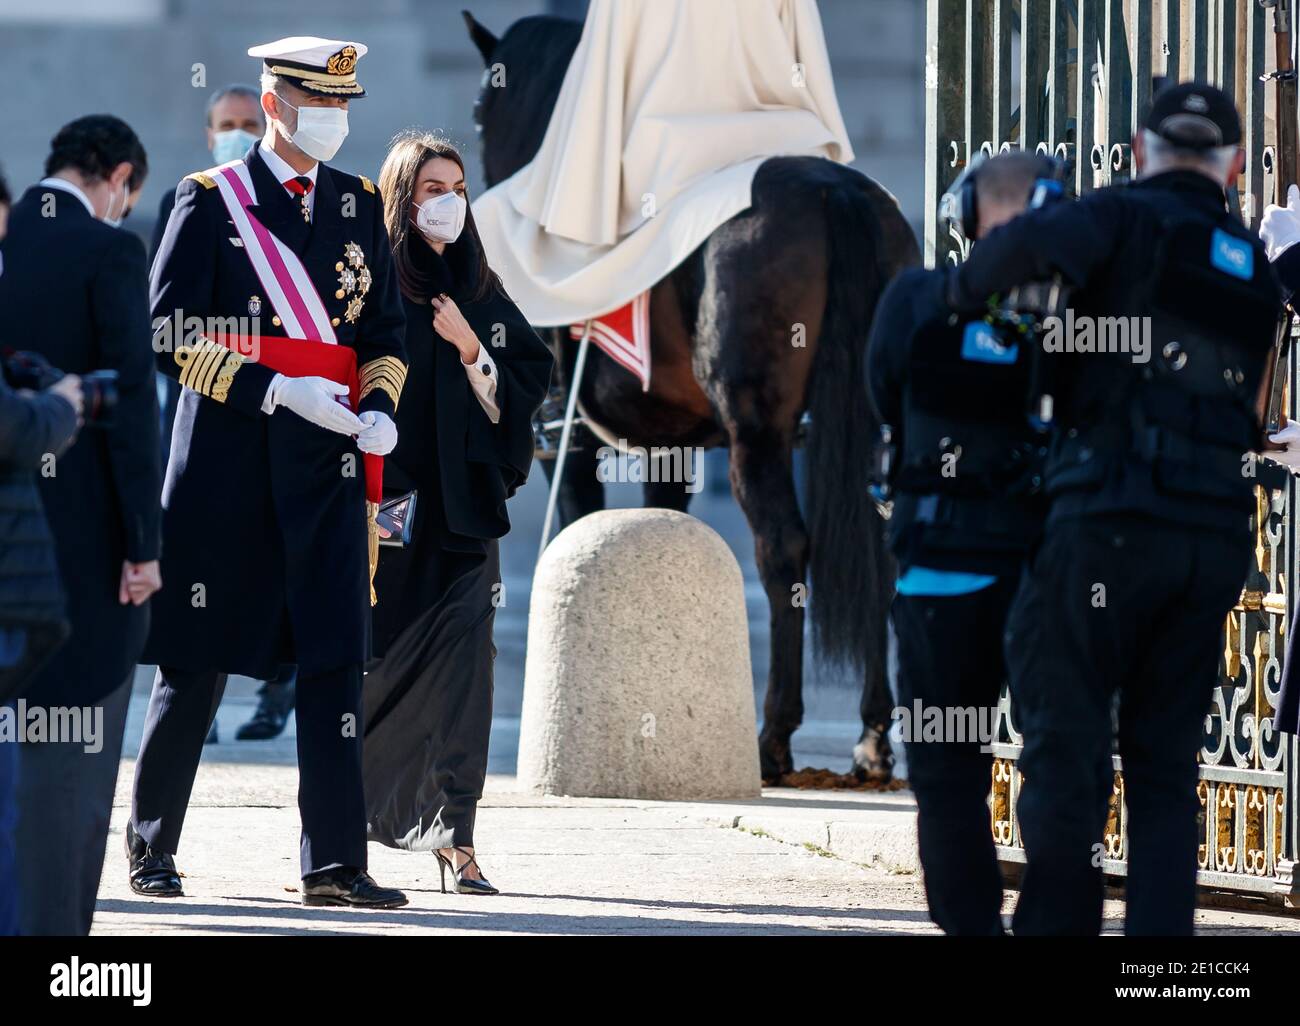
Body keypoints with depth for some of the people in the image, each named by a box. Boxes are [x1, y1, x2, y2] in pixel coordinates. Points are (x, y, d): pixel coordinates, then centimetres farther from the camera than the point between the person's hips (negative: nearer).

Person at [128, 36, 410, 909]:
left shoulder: (361, 205, 12)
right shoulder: (210, 200, -2)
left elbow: (385, 329, 16)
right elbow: (170, 334, -8)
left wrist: (379, 408, -4)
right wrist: (277, 391, -18)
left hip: (328, 468, 3)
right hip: (226, 464, -3)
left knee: (336, 661, -4)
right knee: (197, 661, 3)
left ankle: (336, 863, -4)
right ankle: (153, 846, 18)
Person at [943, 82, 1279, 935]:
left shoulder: (1128, 219, 0)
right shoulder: (1256, 273, 18)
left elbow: (1034, 244, -21)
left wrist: (967, 286, 1)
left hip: (1109, 520, -5)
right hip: (1217, 537, 5)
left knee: (1066, 747, -1)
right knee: (1166, 768, 8)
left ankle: (1059, 923, -5)